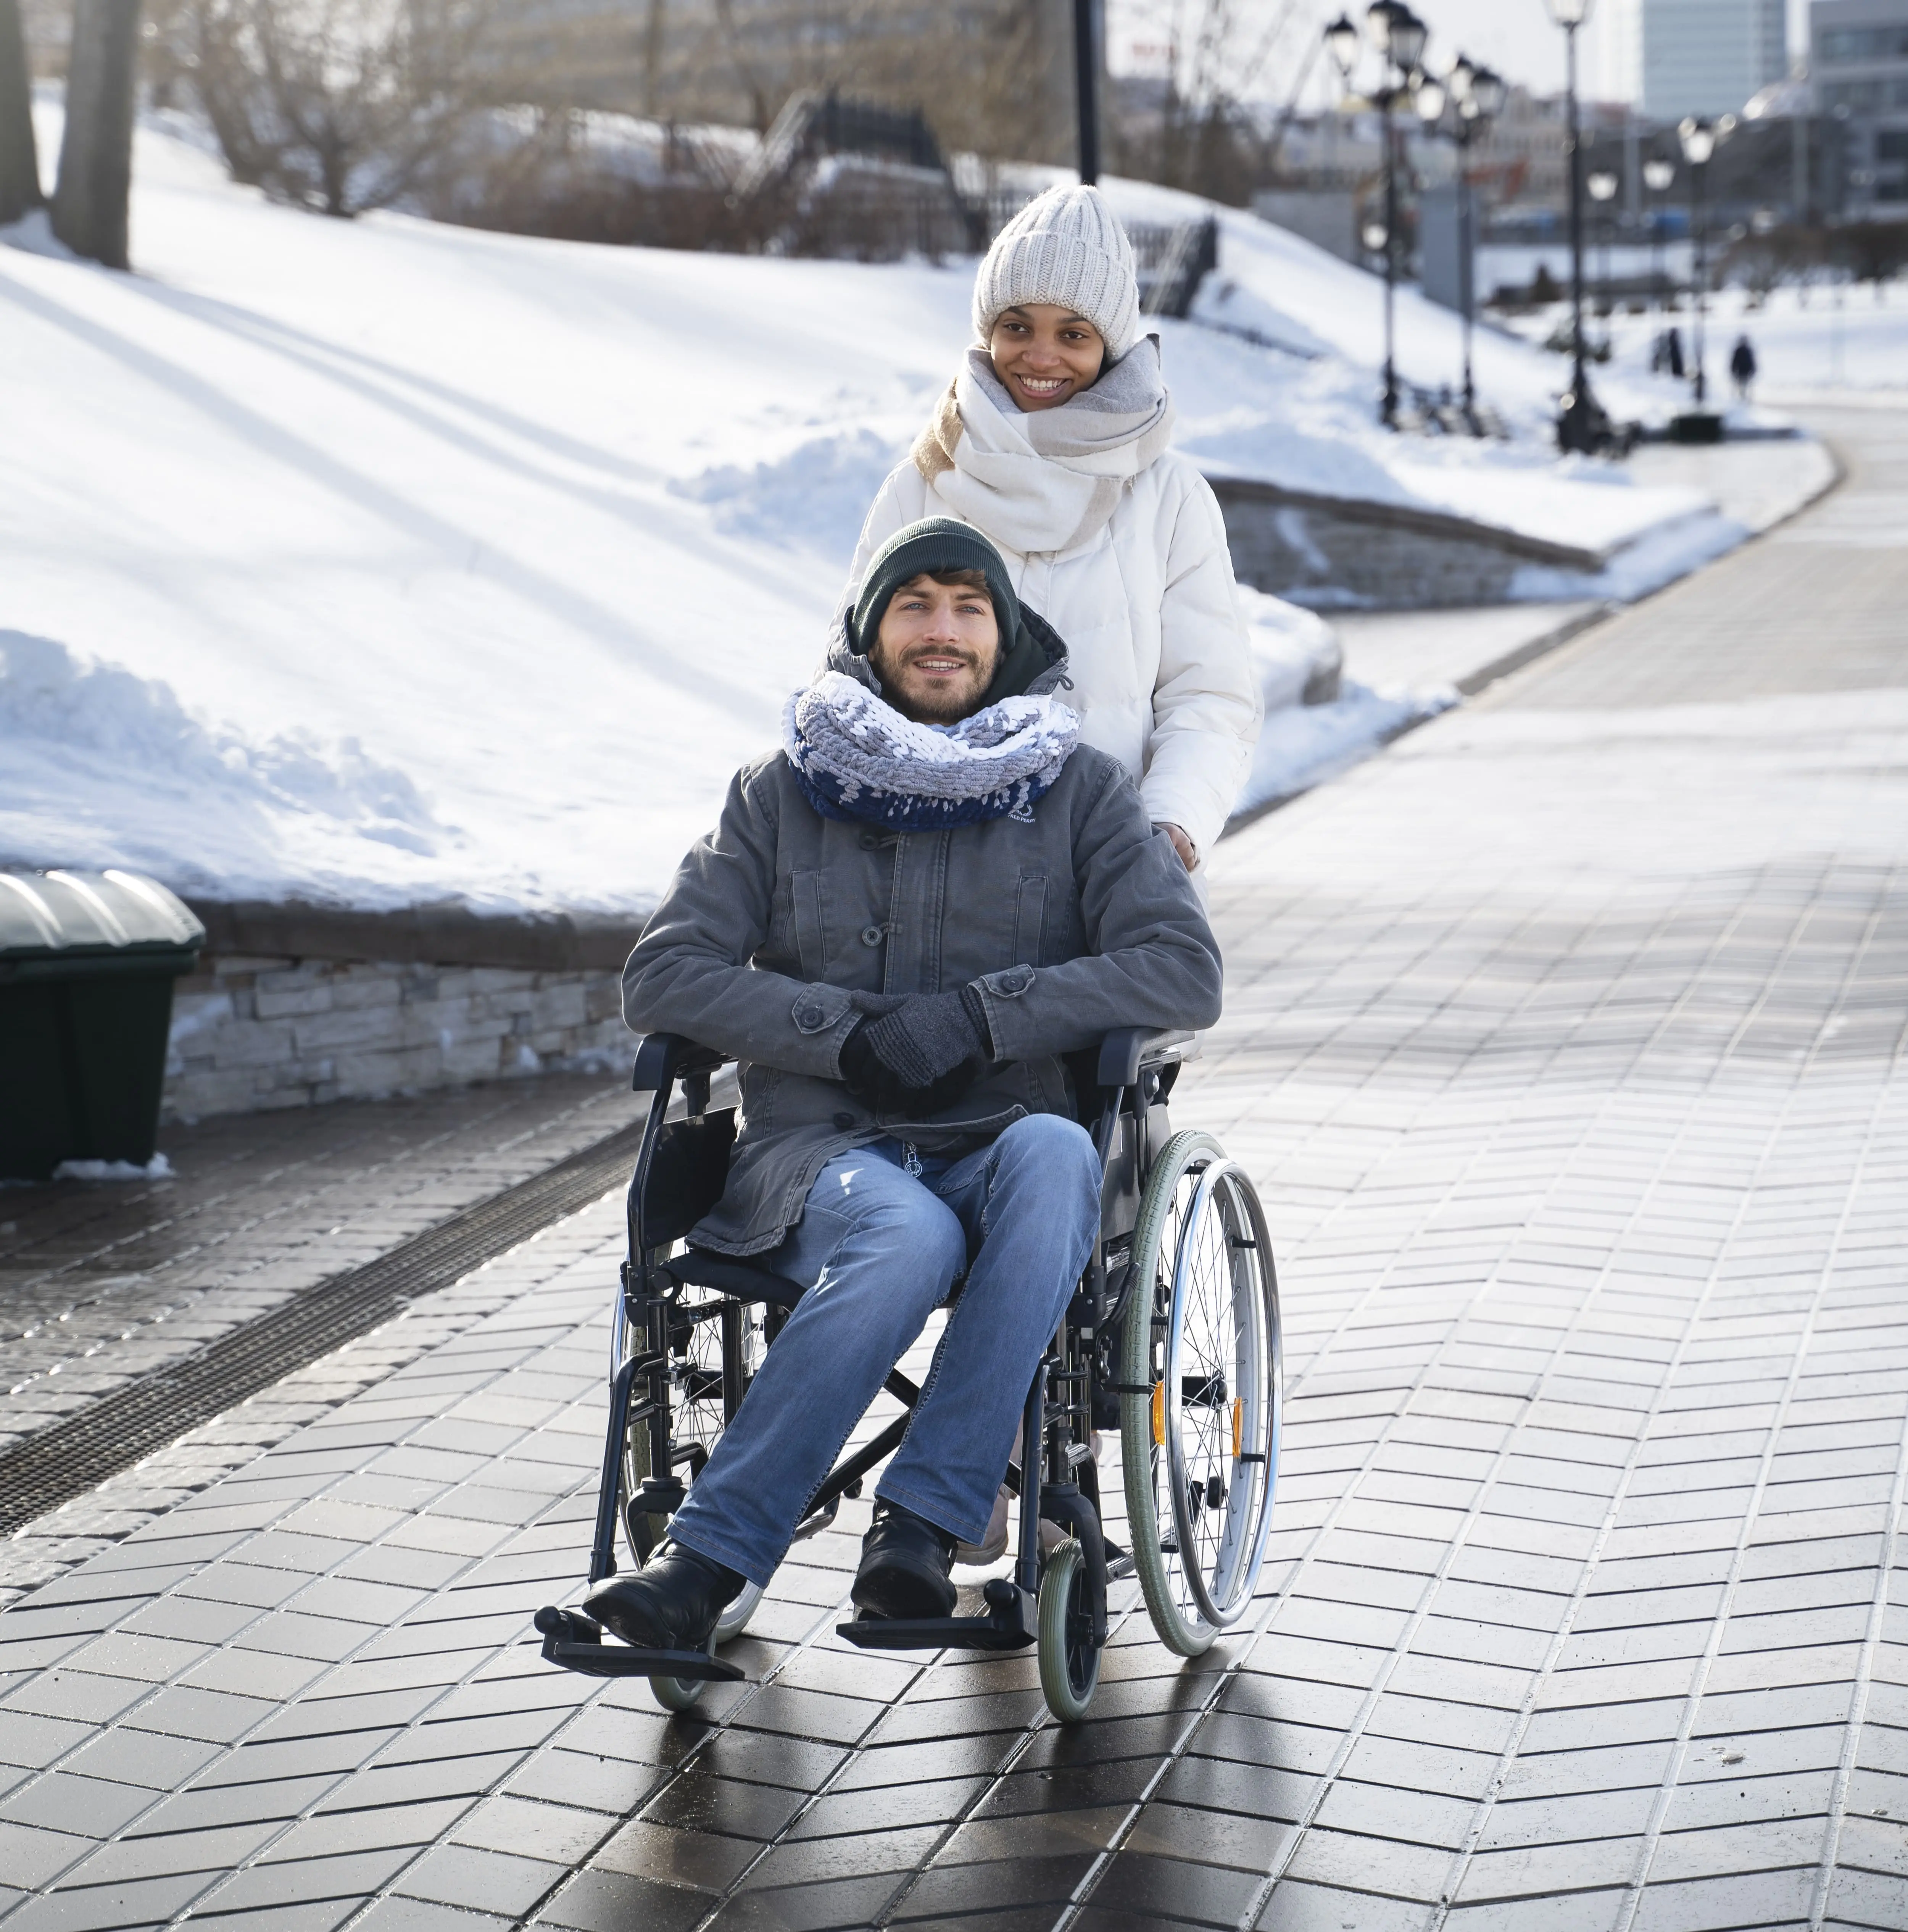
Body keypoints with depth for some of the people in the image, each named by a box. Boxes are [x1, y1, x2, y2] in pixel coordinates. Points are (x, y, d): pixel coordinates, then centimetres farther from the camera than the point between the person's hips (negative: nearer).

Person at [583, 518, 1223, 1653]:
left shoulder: (1080, 792, 10)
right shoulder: (783, 794, 12)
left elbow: (1185, 973, -3)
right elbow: (662, 977, 4)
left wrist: (976, 1016, -13)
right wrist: (848, 1035, -11)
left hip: (1004, 1146, 1)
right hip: (823, 1147, -1)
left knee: (1056, 1152, -37)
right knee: (911, 1238, -37)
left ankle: (918, 1528, -36)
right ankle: (706, 1576, -36)